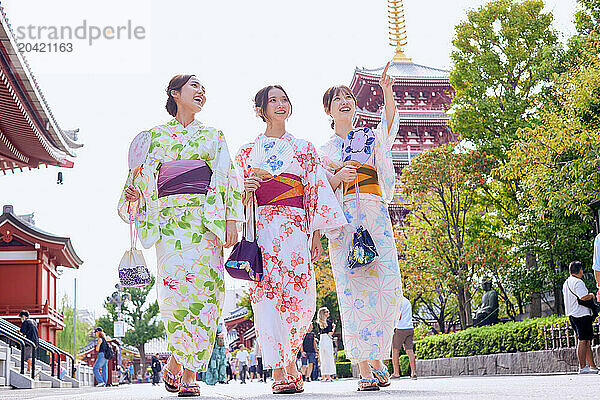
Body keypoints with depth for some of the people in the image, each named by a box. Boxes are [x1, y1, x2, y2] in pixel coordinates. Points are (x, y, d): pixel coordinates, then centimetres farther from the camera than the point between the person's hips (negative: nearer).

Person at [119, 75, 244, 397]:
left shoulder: (213, 135, 22)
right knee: (176, 283, -23)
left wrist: (231, 220, -1)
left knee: (204, 286, -14)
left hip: (207, 218, 1)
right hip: (170, 216, -1)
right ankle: (176, 360, -5)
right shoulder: (156, 135, 21)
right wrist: (132, 193, -8)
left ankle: (190, 372, -8)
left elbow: (227, 178, 12)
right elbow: (141, 175, 15)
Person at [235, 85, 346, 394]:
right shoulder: (248, 152, 17)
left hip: (295, 229, 1)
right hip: (261, 227, -1)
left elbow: (316, 193, 12)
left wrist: (316, 237, 3)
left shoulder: (304, 149, 18)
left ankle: (289, 360, 14)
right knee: (268, 294, -11)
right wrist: (245, 190, -9)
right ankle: (279, 372, -9)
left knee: (299, 297, -9)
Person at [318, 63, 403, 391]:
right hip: (344, 221, 0)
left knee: (386, 285, -11)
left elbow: (390, 123, -7)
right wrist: (337, 177, -11)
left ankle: (377, 358, 7)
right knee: (354, 289, -10)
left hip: (376, 217, 0)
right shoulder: (324, 151, 19)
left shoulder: (372, 137, 17)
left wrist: (387, 92, -25)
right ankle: (364, 368, -9)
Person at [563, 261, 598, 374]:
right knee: (583, 341, -9)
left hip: (572, 315, 10)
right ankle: (582, 367, -10)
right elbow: (584, 297, -25)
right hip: (582, 315, -10)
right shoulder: (578, 282, -14)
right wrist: (591, 295, -5)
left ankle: (593, 366, 16)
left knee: (587, 341, 13)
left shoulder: (566, 283, 18)